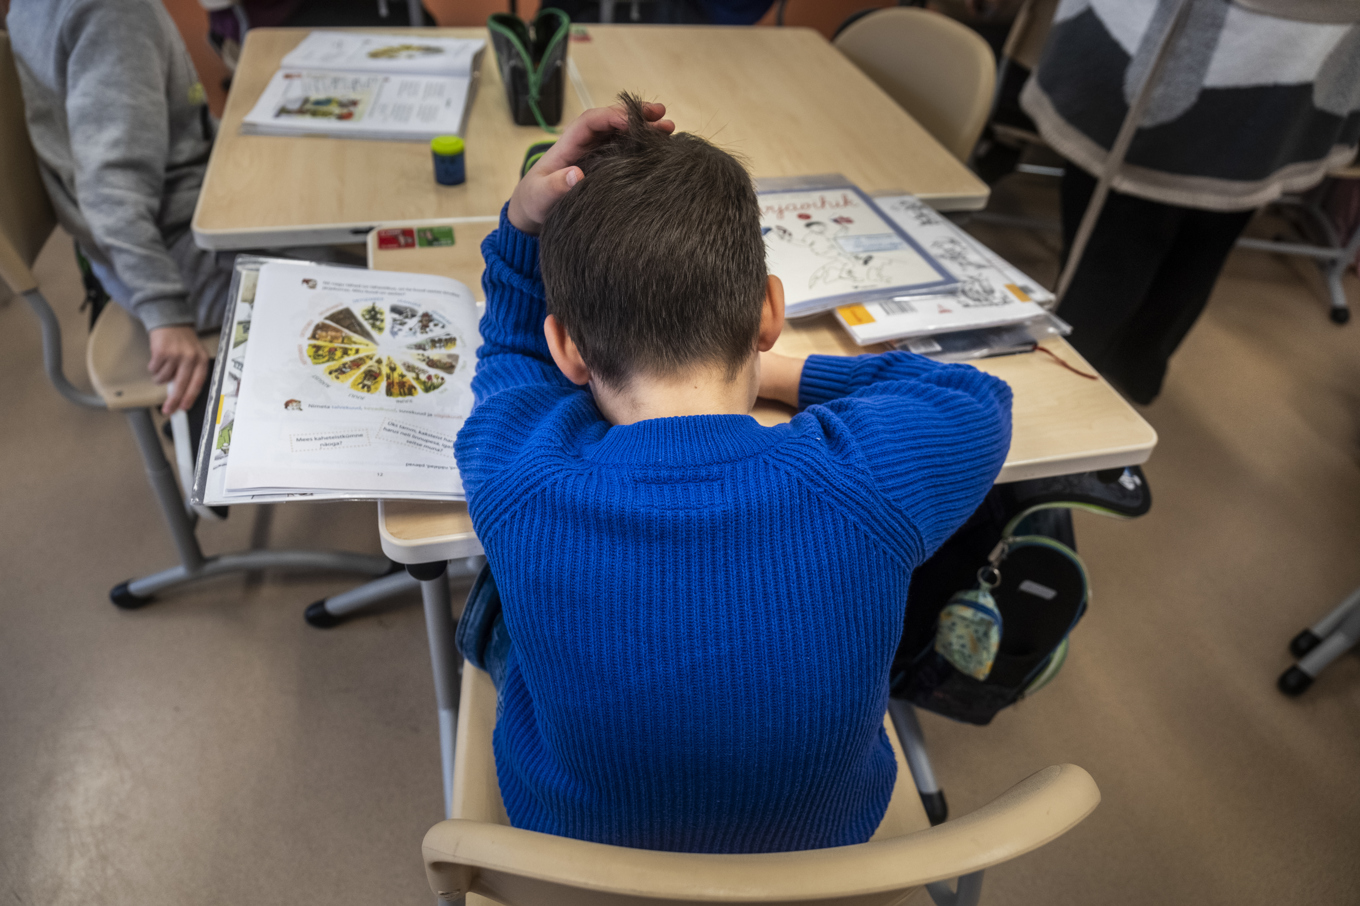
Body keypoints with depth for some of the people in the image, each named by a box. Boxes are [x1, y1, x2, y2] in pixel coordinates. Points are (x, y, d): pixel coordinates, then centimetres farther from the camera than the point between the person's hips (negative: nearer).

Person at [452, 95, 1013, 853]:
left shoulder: (516, 483, -34)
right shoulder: (870, 481, -36)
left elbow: (514, 354, -6)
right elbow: (977, 395, -8)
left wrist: (526, 224, -22)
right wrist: (775, 372, -2)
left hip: (569, 844, 1)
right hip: (825, 847, 1)